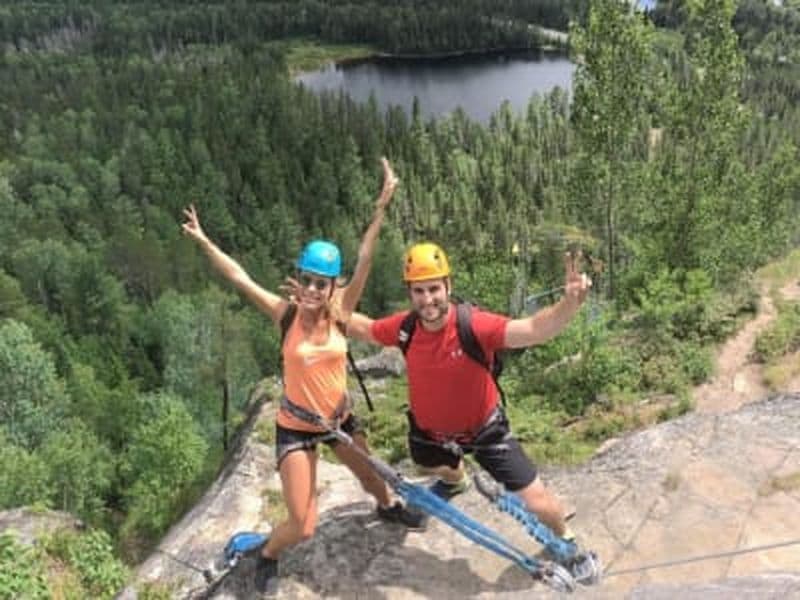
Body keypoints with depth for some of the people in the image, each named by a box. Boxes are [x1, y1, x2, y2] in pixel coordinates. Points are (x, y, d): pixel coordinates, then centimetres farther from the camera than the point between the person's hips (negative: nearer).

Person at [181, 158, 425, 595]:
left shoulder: (339, 313, -14)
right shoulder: (287, 313, -17)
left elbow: (364, 261, -22)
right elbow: (238, 277, -18)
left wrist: (382, 207, -29)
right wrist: (203, 241, -23)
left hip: (340, 419, 3)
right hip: (296, 427, -3)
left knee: (370, 476, 27)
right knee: (303, 527, -5)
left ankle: (388, 507, 62)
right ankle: (267, 555, 28)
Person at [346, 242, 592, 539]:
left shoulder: (475, 324, -34)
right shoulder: (405, 326, -22)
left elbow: (534, 329, -48)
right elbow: (365, 328, 0)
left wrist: (569, 303, -66)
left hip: (482, 428, -4)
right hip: (429, 428, 4)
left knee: (538, 503, -3)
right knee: (435, 466, 37)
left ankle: (564, 537, 33)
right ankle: (455, 480, 76)